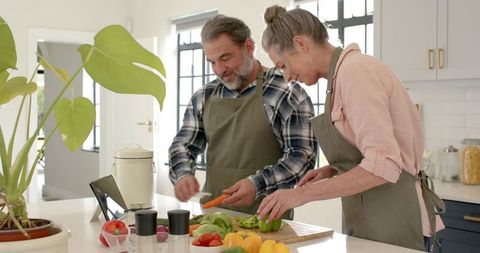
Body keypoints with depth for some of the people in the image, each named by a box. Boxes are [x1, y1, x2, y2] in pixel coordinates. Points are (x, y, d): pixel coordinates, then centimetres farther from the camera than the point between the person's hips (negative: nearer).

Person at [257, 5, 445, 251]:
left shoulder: (354, 70, -17)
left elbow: (383, 165, -27)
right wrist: (333, 170, 4)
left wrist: (303, 194, -21)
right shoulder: (343, 73, 11)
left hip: (393, 222, -9)